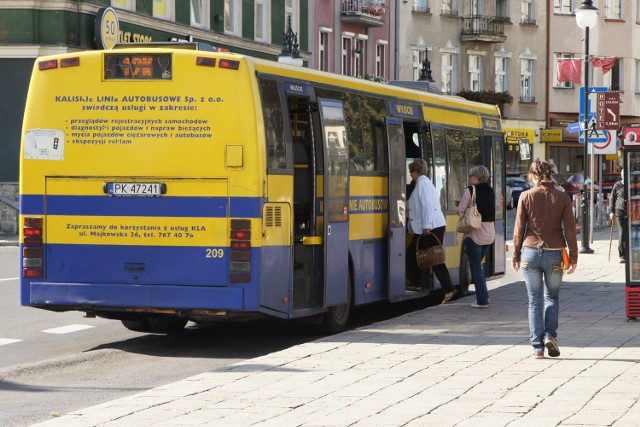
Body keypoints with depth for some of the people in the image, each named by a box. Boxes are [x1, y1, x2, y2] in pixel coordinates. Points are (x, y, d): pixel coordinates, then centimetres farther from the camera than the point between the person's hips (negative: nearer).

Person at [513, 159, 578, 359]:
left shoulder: (526, 197, -3)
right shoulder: (562, 197, -2)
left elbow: (519, 228, 0)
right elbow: (569, 229, -2)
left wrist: (516, 256, 9)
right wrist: (573, 257, 4)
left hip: (531, 252, 0)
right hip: (554, 254, 0)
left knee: (535, 300, 7)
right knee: (552, 296, 18)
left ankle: (537, 346, 4)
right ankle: (550, 334, -1)